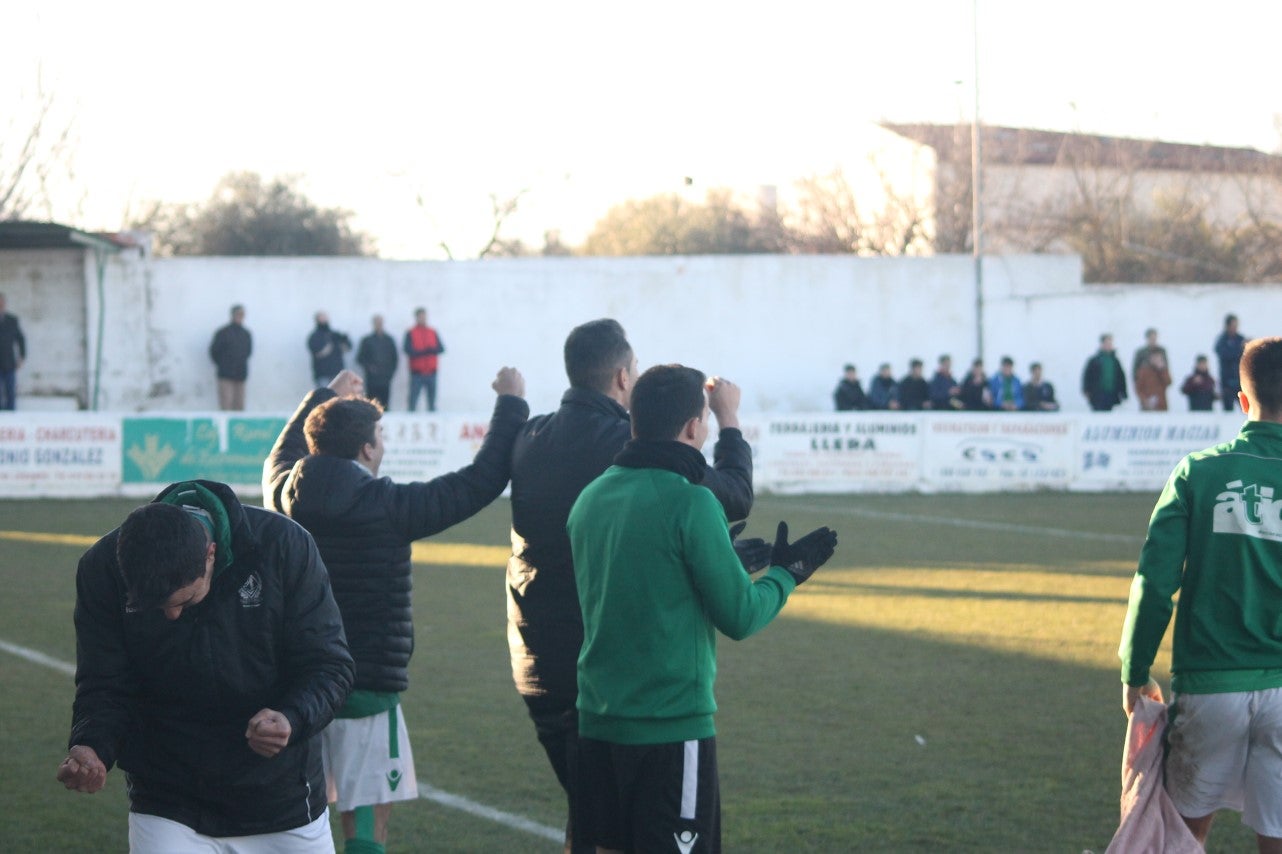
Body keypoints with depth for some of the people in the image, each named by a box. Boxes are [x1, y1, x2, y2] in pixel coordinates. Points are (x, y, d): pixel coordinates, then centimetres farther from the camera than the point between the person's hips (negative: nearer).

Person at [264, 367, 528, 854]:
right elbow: (482, 480, -7)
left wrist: (324, 396, 41)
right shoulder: (388, 507, -13)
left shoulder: (286, 496, 2)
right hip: (366, 688, -6)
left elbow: (283, 452, 28)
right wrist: (511, 404, 6)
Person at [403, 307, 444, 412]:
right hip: (417, 372, -4)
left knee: (432, 398, 4)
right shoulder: (410, 333, 1)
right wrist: (425, 351, -15)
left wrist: (431, 350, -16)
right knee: (413, 398, -7)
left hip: (431, 371, 4)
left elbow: (441, 348, 4)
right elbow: (408, 350, -10)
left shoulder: (433, 332, 12)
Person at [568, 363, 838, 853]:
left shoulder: (590, 498, 7)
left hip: (598, 719, 7)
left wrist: (729, 558, 26)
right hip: (672, 724, -7)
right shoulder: (690, 503, -15)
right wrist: (786, 572, 7)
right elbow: (740, 616, -11)